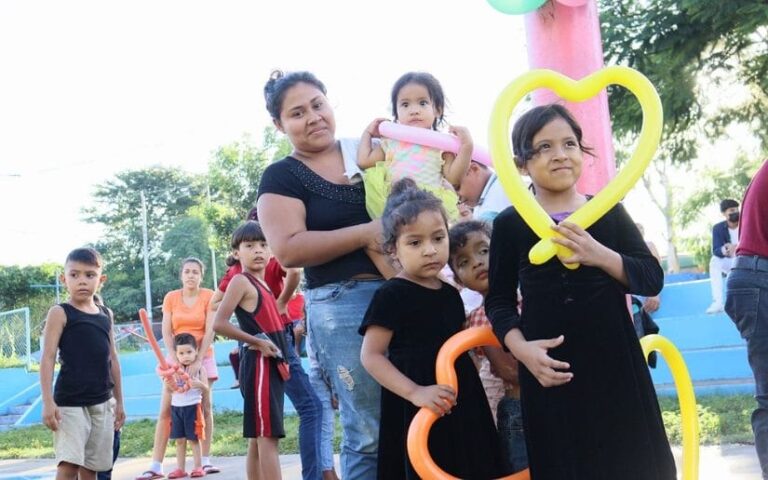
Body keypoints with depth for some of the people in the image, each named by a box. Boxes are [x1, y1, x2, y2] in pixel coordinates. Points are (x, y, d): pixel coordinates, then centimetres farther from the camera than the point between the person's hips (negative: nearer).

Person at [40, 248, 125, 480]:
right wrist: (48, 402, -17)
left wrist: (118, 401, 17)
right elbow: (48, 358, -10)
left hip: (102, 402, 5)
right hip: (69, 403, -5)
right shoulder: (60, 313, -5)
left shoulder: (106, 315, 10)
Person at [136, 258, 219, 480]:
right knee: (166, 410, -4)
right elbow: (166, 332, -2)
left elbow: (210, 331, -9)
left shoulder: (209, 296, -3)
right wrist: (174, 358, -15)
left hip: (203, 357, -1)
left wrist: (198, 360, -17)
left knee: (205, 407, 0)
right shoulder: (171, 297, 2)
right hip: (177, 358, 1)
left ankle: (206, 461, 7)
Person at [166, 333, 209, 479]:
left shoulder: (199, 368, -4)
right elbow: (168, 389, 3)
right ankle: (180, 468, 15)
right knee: (179, 440, 9)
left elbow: (206, 390, -5)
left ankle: (198, 467, 9)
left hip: (193, 407, -3)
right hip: (176, 407, 3)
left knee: (193, 439, 1)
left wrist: (199, 384, -25)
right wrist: (168, 382, -18)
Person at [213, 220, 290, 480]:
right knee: (267, 436, -11)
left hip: (272, 364, 9)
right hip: (259, 364, -9)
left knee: (258, 438, 11)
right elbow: (219, 324, -19)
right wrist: (256, 342, -14)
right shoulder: (241, 281, -8)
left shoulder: (262, 283, 16)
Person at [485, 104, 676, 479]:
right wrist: (522, 348, -12)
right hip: (550, 370, -1)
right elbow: (499, 299, 5)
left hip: (614, 362, 1)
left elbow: (652, 278, 1)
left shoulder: (608, 212, 5)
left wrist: (600, 256, -16)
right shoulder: (509, 224, 2)